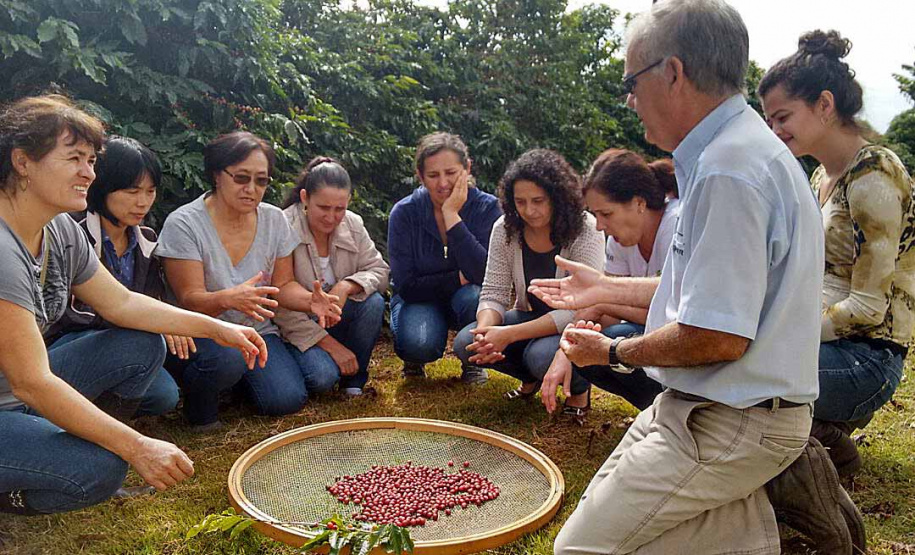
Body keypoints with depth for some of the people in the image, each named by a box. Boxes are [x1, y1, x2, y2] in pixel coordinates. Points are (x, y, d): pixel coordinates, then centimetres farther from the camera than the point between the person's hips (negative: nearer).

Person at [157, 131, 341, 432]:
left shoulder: (274, 219, -2)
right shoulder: (183, 223, -15)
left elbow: (284, 284, 2)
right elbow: (190, 299, -20)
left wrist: (310, 300, -21)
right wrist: (228, 299, -42)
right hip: (200, 336, -4)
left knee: (288, 398, -17)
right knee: (225, 358, -37)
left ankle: (240, 377, 16)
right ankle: (199, 406, -2)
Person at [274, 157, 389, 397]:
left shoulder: (353, 224, -3)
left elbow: (380, 271, -5)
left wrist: (347, 286, -27)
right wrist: (331, 344, -22)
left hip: (338, 317, 5)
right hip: (297, 328, -5)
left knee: (374, 302, -24)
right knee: (324, 375, -30)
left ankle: (354, 380, -5)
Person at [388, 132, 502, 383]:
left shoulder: (486, 207, -15)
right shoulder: (404, 212, -15)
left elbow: (484, 274, -29)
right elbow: (406, 286, -16)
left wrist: (452, 216, -32)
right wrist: (460, 278, -22)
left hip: (464, 297, 1)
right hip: (419, 299, -1)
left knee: (475, 297, -35)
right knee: (420, 343, -34)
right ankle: (415, 358, 6)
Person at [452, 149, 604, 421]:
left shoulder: (585, 231, -22)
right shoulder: (505, 229, -9)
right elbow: (493, 294, -8)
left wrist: (509, 334, -35)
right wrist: (486, 332, -33)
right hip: (530, 317, 5)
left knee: (542, 355, -36)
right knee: (466, 343, -18)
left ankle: (580, 388, 1)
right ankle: (530, 379, 11)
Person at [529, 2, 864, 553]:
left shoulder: (727, 171, -24)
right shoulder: (742, 147, 11)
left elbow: (718, 337, -26)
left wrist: (614, 353, -9)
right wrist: (607, 289, 24)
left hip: (730, 425, -10)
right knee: (603, 506, 14)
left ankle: (775, 496, -2)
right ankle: (776, 482, 10)